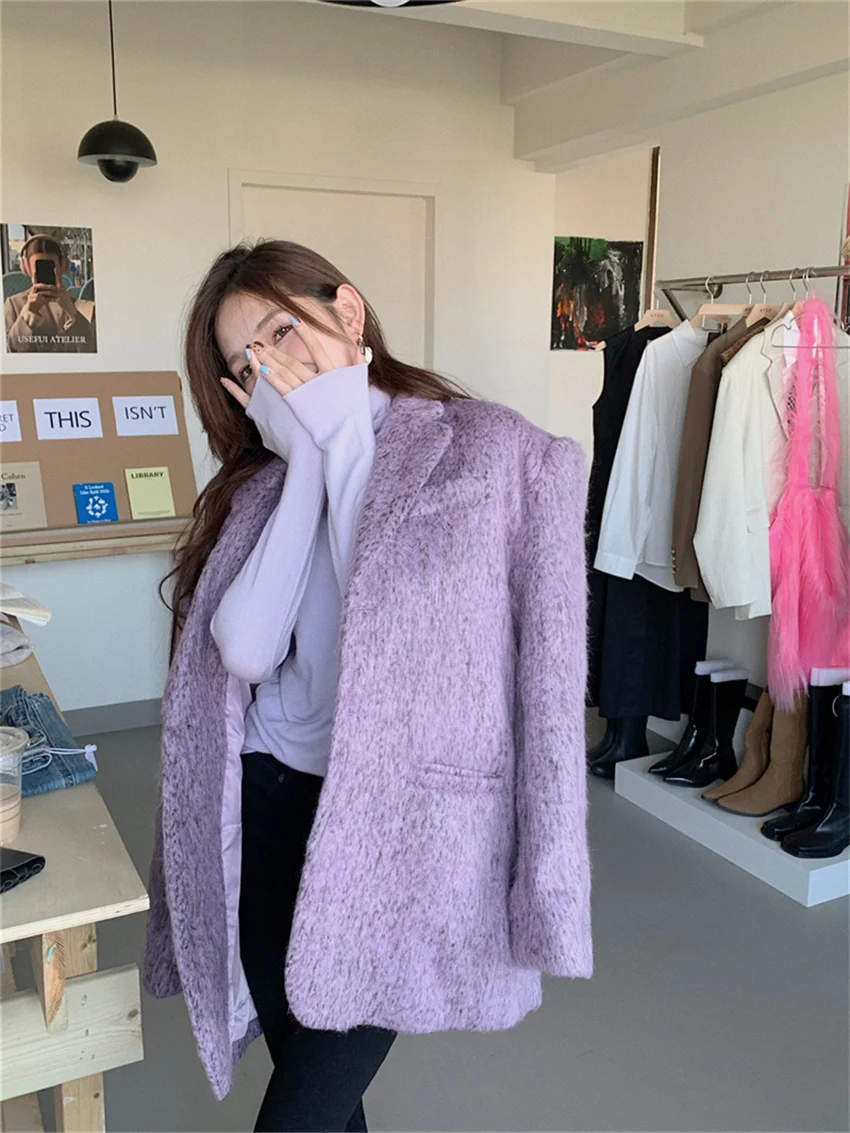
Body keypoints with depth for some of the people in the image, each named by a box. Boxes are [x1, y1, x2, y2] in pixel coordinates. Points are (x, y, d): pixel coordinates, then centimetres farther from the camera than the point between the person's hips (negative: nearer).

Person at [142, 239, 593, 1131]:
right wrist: (306, 463, -9)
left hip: (398, 821, -4)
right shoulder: (265, 478, 8)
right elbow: (244, 649, -10)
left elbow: (404, 634, -19)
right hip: (269, 805, 5)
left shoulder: (491, 450, -8)